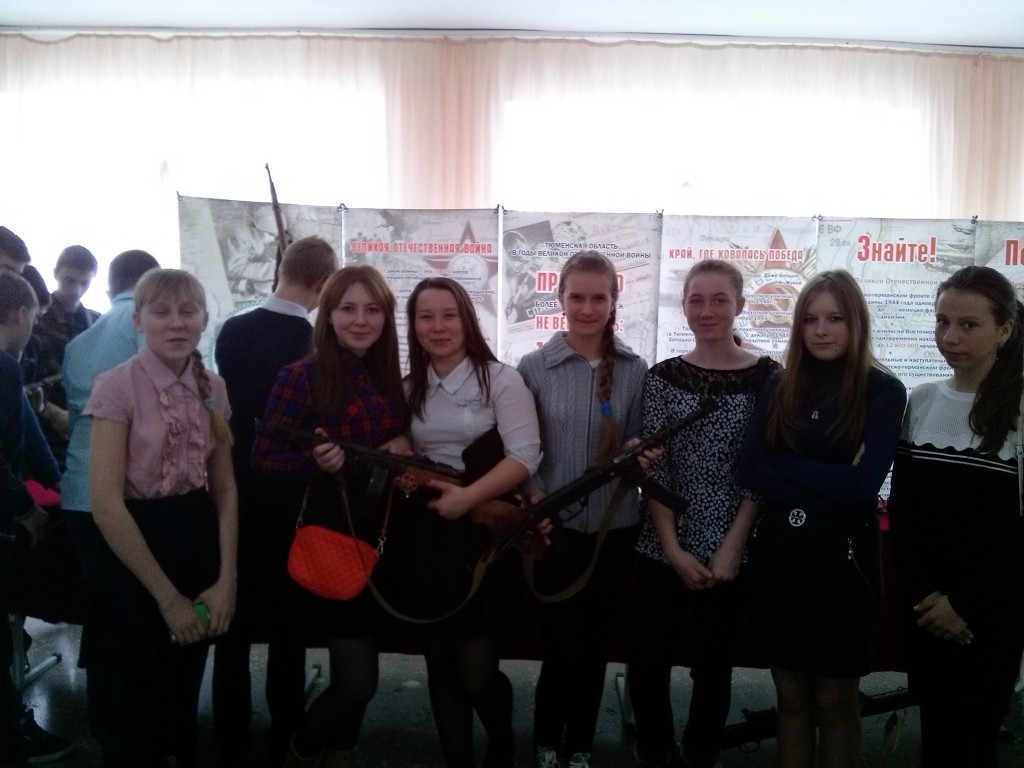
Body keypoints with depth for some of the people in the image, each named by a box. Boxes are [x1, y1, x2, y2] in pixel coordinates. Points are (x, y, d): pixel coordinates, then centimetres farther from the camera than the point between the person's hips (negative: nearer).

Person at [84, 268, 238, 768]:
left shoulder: (212, 388, 1)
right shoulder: (117, 387, -15)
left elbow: (224, 487, 6)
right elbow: (106, 505, -18)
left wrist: (226, 579, -3)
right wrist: (167, 596, -14)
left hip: (199, 542, 5)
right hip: (133, 554, -5)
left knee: (183, 704, 22)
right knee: (133, 717, 12)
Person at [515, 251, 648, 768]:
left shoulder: (635, 371, 0)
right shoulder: (534, 368, -4)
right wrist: (534, 496, -16)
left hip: (615, 526, 2)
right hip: (556, 526, -2)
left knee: (596, 640, 14)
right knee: (561, 643, 4)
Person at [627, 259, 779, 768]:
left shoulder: (767, 377, -3)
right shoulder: (662, 377, 0)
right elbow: (653, 471, -2)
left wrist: (732, 546, -10)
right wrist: (674, 549, -8)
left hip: (730, 548, -1)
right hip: (663, 548, 1)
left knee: (713, 666, 12)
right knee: (647, 663, 6)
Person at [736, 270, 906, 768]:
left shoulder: (883, 391, -5)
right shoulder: (780, 388, 4)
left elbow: (864, 484, -17)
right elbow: (747, 472, -6)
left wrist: (784, 468, -12)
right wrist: (828, 483, -14)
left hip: (843, 561, -3)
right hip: (778, 556, 3)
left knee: (834, 699, 11)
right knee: (790, 695, 14)